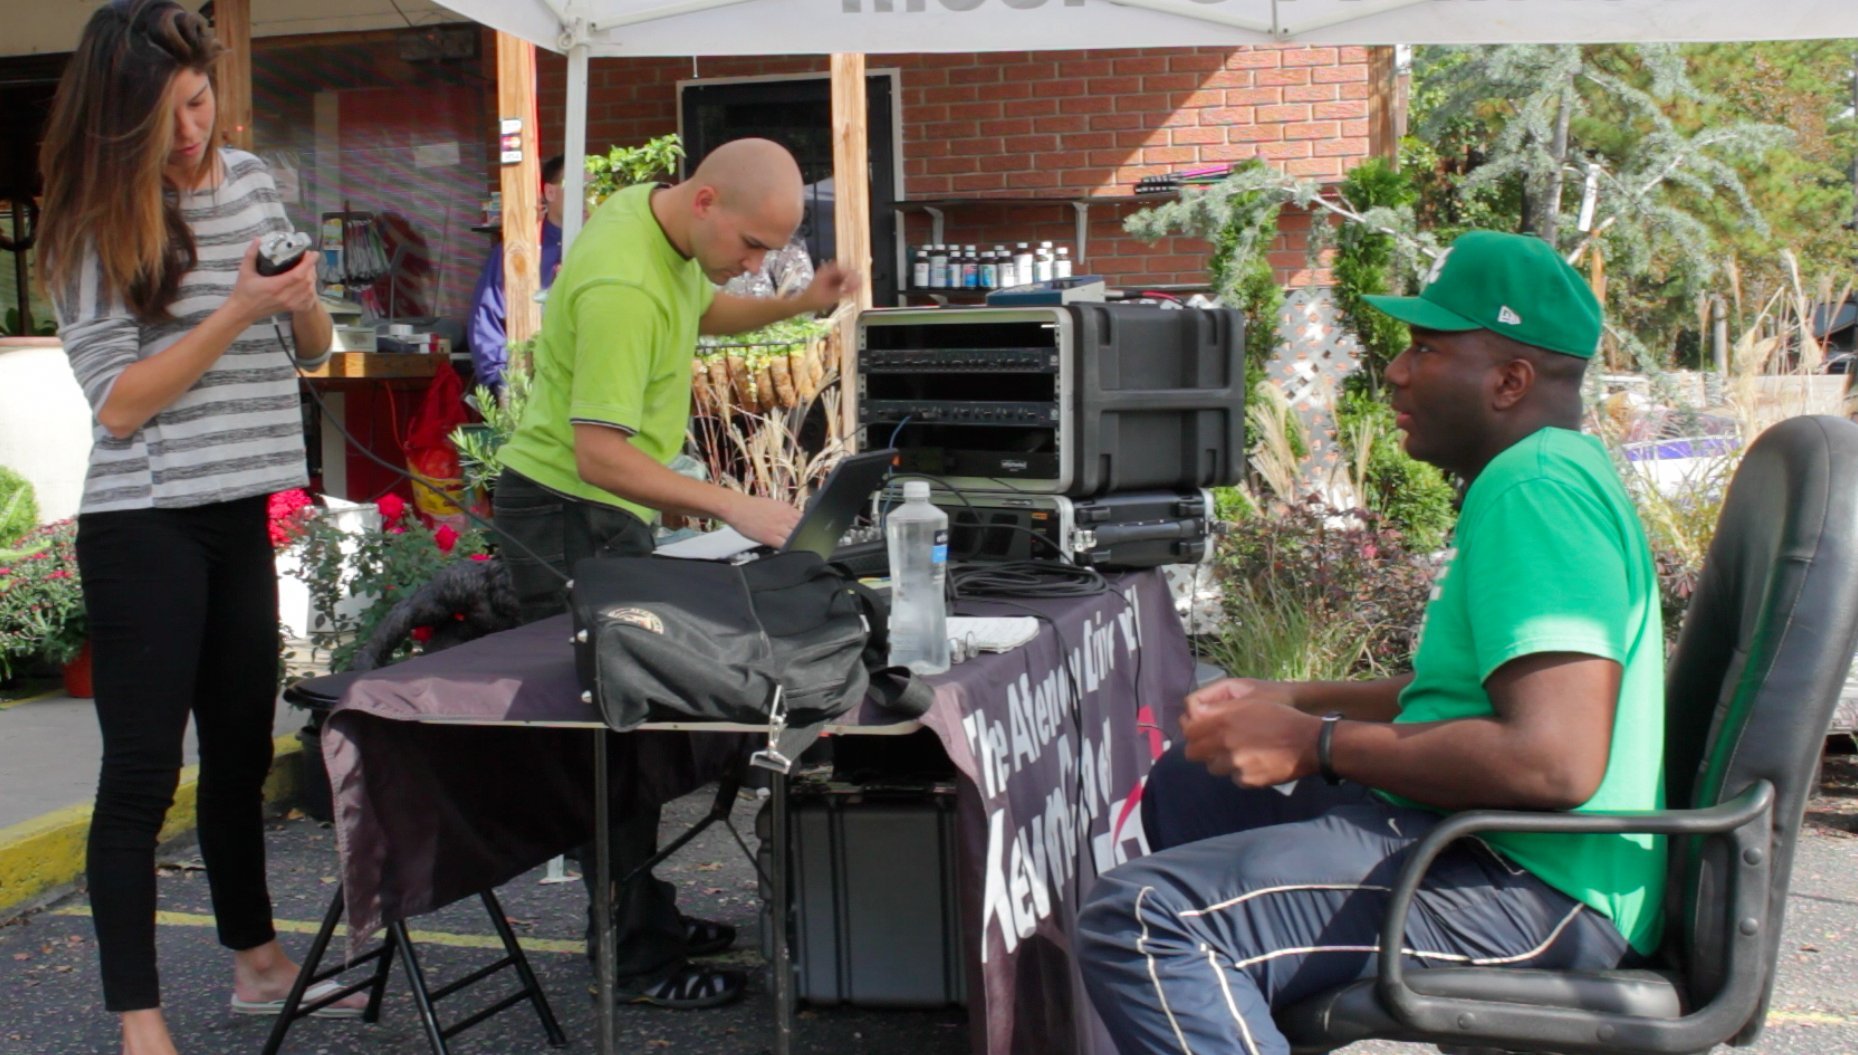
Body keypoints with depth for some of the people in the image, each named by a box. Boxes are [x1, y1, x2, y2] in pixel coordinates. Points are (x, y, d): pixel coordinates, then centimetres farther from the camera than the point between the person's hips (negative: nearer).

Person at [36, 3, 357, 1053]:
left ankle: (258, 961, 31)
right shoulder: (97, 223, -9)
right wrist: (239, 312, -19)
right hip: (145, 525, -6)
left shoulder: (252, 179, 7)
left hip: (247, 515, 6)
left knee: (242, 750, 17)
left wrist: (302, 302, -5)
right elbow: (119, 404, -14)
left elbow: (314, 343, 17)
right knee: (142, 771, -3)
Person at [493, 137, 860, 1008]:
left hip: (612, 513, 10)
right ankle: (634, 956, 3)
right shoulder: (624, 285, -29)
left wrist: (798, 304, 6)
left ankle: (640, 913, 28)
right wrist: (731, 506, -35)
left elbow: (704, 311, 23)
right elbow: (599, 453, -32)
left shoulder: (665, 219, 1)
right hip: (568, 514, -10)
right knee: (610, 730, -5)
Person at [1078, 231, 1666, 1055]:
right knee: (1187, 784, 26)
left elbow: (1554, 761, -28)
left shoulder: (1537, 490, -18)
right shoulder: (1533, 476, 17)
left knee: (1139, 922, -27)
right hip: (1483, 841, 12)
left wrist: (1314, 743, -18)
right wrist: (1288, 701, 15)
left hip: (1533, 888, -12)